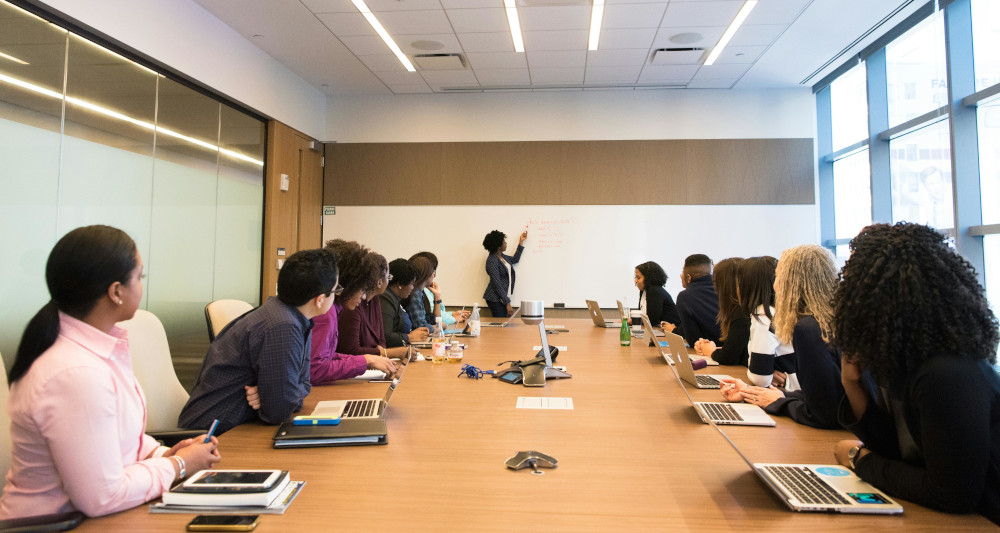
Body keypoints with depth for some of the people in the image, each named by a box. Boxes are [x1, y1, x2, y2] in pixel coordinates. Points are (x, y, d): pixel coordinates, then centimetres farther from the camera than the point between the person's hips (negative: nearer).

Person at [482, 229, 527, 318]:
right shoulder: (492, 261, -18)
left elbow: (515, 259, 29)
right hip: (495, 299, -9)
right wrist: (507, 303, -20)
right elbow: (497, 284, -20)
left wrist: (521, 241, 26)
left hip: (503, 297, 9)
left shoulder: (502, 256, 9)